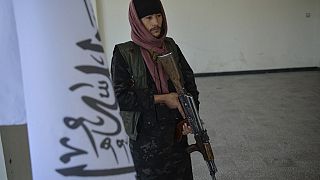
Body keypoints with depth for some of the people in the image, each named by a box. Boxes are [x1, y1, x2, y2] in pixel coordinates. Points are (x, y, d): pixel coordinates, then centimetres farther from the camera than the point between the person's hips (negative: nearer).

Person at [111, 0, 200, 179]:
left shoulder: (171, 46, 2)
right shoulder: (124, 53, -10)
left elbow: (189, 80, 4)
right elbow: (120, 96, -15)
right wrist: (161, 99, -18)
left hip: (177, 130, 4)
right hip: (146, 136, -4)